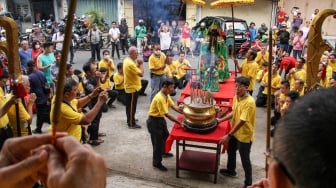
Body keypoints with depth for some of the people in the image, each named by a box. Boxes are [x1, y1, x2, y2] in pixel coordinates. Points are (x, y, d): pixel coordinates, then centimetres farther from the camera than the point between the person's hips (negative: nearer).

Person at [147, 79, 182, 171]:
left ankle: (164, 152, 50)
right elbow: (167, 114, -31)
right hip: (153, 121, -10)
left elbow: (174, 106, 3)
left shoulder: (166, 95, -1)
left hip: (160, 119, 10)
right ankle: (157, 163, 16)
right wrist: (179, 122, -29)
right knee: (158, 142, 0)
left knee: (166, 136, 26)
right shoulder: (160, 98, -31)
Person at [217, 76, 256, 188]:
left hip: (245, 135, -9)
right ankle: (230, 170, 51)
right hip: (235, 132, 9)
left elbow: (242, 121, -31)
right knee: (231, 151, 26)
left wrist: (228, 135, -29)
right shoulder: (236, 97, -3)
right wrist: (221, 120, 11)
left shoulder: (249, 102, -29)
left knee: (245, 159, 5)